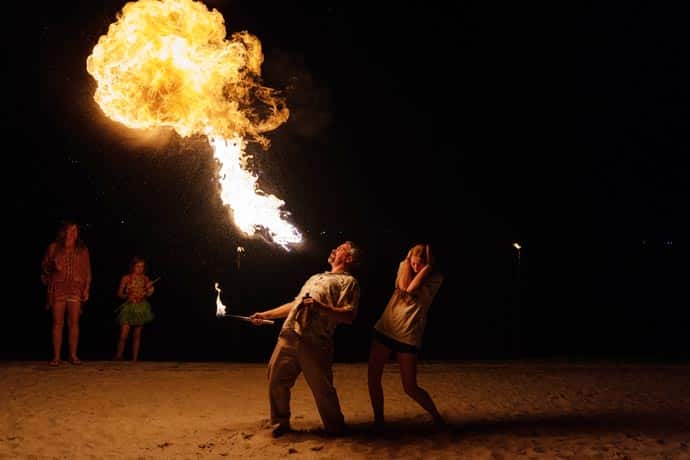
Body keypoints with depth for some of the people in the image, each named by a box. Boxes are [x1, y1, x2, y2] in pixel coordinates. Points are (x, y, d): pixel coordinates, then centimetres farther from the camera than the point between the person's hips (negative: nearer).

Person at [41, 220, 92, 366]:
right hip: (57, 288, 0)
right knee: (57, 323, -2)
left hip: (76, 289, 0)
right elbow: (44, 266, 15)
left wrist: (87, 289, 2)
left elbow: (87, 271, 10)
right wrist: (53, 268, -7)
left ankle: (73, 355, 4)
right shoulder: (53, 247, 9)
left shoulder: (82, 249, 11)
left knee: (74, 323, -2)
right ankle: (56, 356, 2)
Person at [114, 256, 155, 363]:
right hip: (129, 307, -2)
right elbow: (119, 293, 1)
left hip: (141, 307, 2)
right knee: (123, 335, -8)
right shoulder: (126, 278, -3)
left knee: (137, 335, 5)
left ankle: (134, 359, 11)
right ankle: (118, 358, 7)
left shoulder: (145, 279, 4)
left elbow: (148, 294, 8)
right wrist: (128, 296, -16)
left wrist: (149, 288, -12)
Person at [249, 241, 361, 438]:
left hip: (314, 343, -7)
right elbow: (294, 304, 31)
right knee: (276, 379, 8)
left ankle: (335, 429, 19)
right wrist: (265, 314, 26)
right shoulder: (316, 277, 28)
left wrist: (321, 306, -21)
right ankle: (280, 423, 26)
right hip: (288, 335, 7)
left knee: (322, 388, -2)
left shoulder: (349, 281, 4)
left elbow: (348, 316, -9)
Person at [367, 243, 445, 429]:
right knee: (372, 377, 0)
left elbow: (411, 289, -19)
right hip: (384, 329, 4)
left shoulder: (435, 278, -3)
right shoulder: (404, 266, 7)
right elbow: (403, 286, -12)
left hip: (408, 336, -4)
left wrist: (428, 266, -13)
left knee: (410, 387, -2)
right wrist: (407, 259, -8)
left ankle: (437, 417, 20)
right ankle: (378, 420, 16)